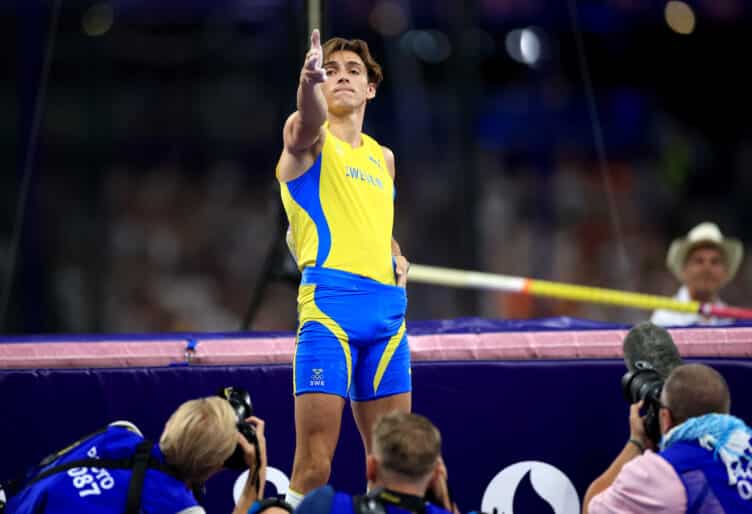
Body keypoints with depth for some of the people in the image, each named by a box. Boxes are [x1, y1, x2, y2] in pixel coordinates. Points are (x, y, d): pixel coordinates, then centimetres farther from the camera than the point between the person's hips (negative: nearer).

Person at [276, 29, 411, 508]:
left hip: (386, 305, 6)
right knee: (314, 465, -13)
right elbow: (308, 126, -24)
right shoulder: (311, 140, 1)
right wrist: (310, 80, -47)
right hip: (329, 300, -6)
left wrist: (398, 259, 12)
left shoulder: (382, 158, 21)